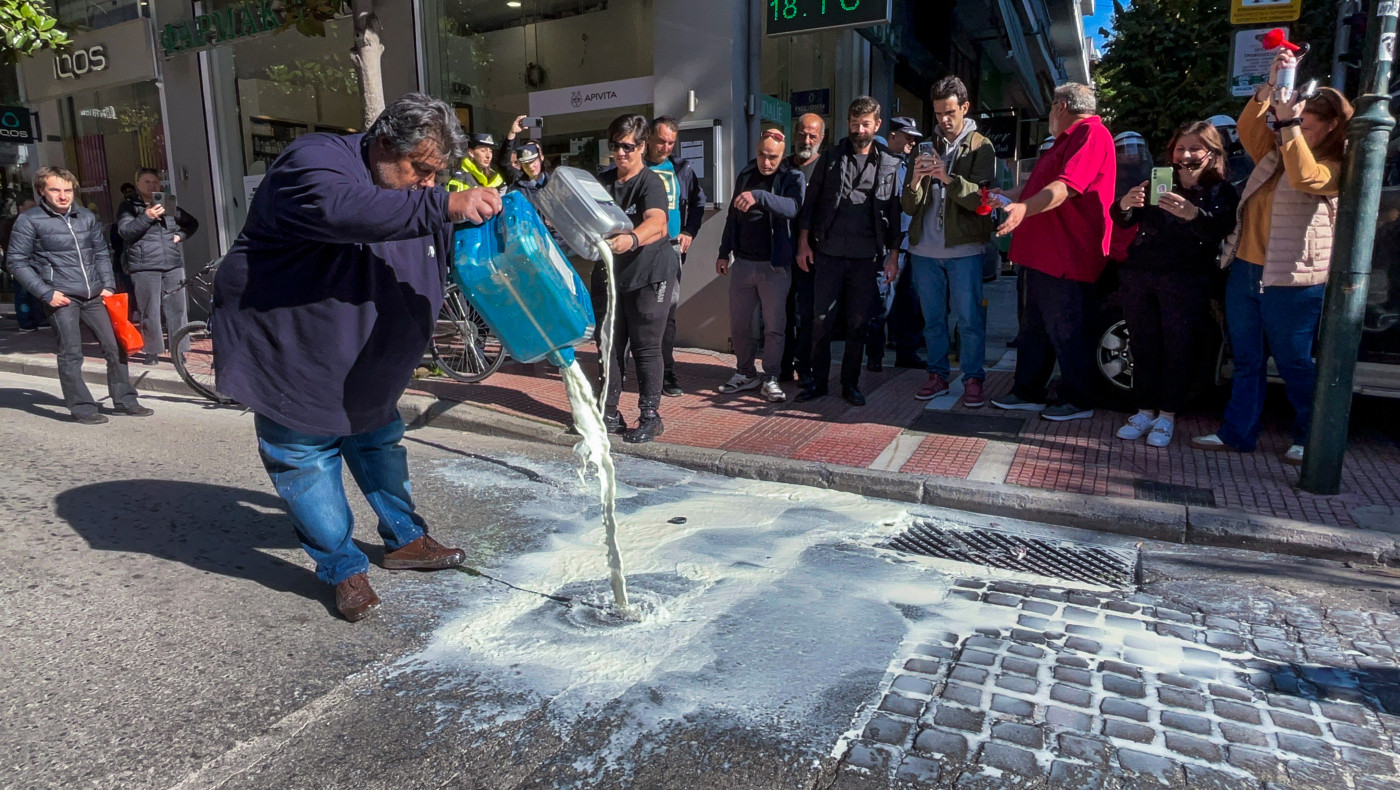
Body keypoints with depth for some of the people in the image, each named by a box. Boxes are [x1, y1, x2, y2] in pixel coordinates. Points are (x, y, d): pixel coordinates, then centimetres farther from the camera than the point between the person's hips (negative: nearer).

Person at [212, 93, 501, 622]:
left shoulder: (414, 194, 4)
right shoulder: (315, 162, -23)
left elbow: (453, 254, 17)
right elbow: (345, 210, -47)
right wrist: (446, 205, -53)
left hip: (364, 365, 8)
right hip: (288, 353, -8)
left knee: (380, 444, 18)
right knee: (308, 461, 1)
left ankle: (406, 540, 33)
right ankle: (343, 569, 15)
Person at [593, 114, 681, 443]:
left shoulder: (650, 182, -14)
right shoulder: (602, 180, 9)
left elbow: (657, 222, -33)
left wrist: (631, 240, -53)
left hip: (649, 274, -6)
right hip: (609, 273, 7)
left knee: (645, 346, -4)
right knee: (608, 344, 9)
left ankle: (651, 416, 6)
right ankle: (608, 413, 19)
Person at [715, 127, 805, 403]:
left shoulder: (792, 177, -6)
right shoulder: (745, 175, 9)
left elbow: (792, 207, -28)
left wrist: (759, 196, -42)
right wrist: (724, 252, 15)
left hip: (774, 266, -5)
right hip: (742, 263, 5)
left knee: (775, 326, 1)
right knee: (738, 324, 9)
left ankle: (770, 379, 11)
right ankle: (745, 374, 23)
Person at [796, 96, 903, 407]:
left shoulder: (889, 165, 9)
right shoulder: (830, 158, 8)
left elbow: (894, 212, 9)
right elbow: (810, 201, 7)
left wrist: (893, 255, 5)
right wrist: (804, 242, 0)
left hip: (866, 256, 0)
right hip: (828, 253, 0)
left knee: (858, 323, 4)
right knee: (821, 320, 1)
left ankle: (850, 383, 15)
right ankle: (818, 381, 12)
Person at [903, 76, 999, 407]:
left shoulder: (981, 147, 3)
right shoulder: (927, 147, 13)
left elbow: (981, 199, -12)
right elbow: (909, 207, 5)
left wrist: (949, 179, -27)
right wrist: (915, 181, -16)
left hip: (963, 248, -4)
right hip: (925, 249, 4)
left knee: (969, 318, -2)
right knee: (933, 318, 9)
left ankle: (974, 379, 7)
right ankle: (937, 375, 19)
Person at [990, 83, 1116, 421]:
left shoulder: (1091, 134, -13)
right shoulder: (1068, 139, 23)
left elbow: (1067, 186, -29)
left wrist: (1025, 208, -42)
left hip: (1066, 257, -11)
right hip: (1044, 254, 11)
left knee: (1066, 333, -2)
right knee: (1034, 327, 15)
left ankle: (1078, 401, 10)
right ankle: (1028, 392, 25)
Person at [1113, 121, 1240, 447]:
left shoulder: (1221, 192, 3)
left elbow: (1219, 230, -16)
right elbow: (1123, 222, 2)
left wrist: (1193, 214, -36)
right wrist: (1125, 205, -21)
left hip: (1185, 282, -2)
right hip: (1138, 275, 3)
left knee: (1178, 347, 2)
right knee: (1144, 345, 7)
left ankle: (1167, 416, 13)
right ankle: (1145, 411, 18)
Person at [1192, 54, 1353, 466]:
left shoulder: (1333, 169, -5)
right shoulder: (1277, 152, 16)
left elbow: (1305, 177, -25)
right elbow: (1248, 128, 5)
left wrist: (1288, 122, -23)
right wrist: (1271, 85, -6)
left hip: (1291, 281, -6)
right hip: (1245, 271, 6)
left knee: (1295, 364, 3)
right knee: (1246, 361, 10)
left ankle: (1310, 439, 18)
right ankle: (1237, 433, 17)